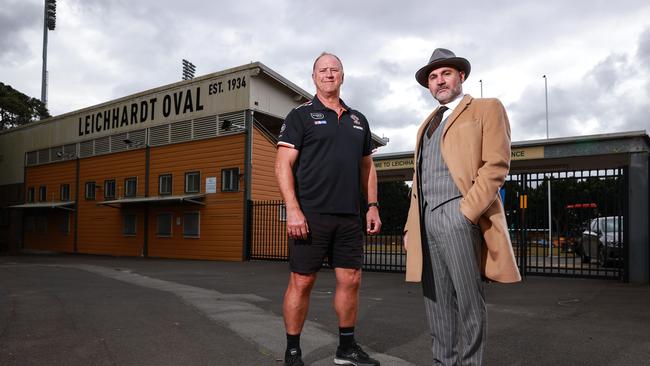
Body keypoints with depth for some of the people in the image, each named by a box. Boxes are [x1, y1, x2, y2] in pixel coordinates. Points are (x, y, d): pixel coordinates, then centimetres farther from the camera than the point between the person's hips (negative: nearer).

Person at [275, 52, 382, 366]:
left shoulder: (358, 120, 17)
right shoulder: (301, 115, 2)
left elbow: (367, 167, 21)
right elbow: (283, 164, -6)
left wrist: (372, 205, 11)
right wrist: (292, 209, -16)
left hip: (349, 216, 5)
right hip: (310, 215, -5)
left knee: (351, 280, 8)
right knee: (302, 282, 1)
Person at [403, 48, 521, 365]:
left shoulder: (486, 109, 7)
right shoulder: (428, 124, 26)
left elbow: (496, 164, -6)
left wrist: (468, 212, -16)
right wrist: (411, 225, 14)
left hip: (459, 215, -6)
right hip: (425, 219, 6)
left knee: (468, 301, -1)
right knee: (436, 301, 9)